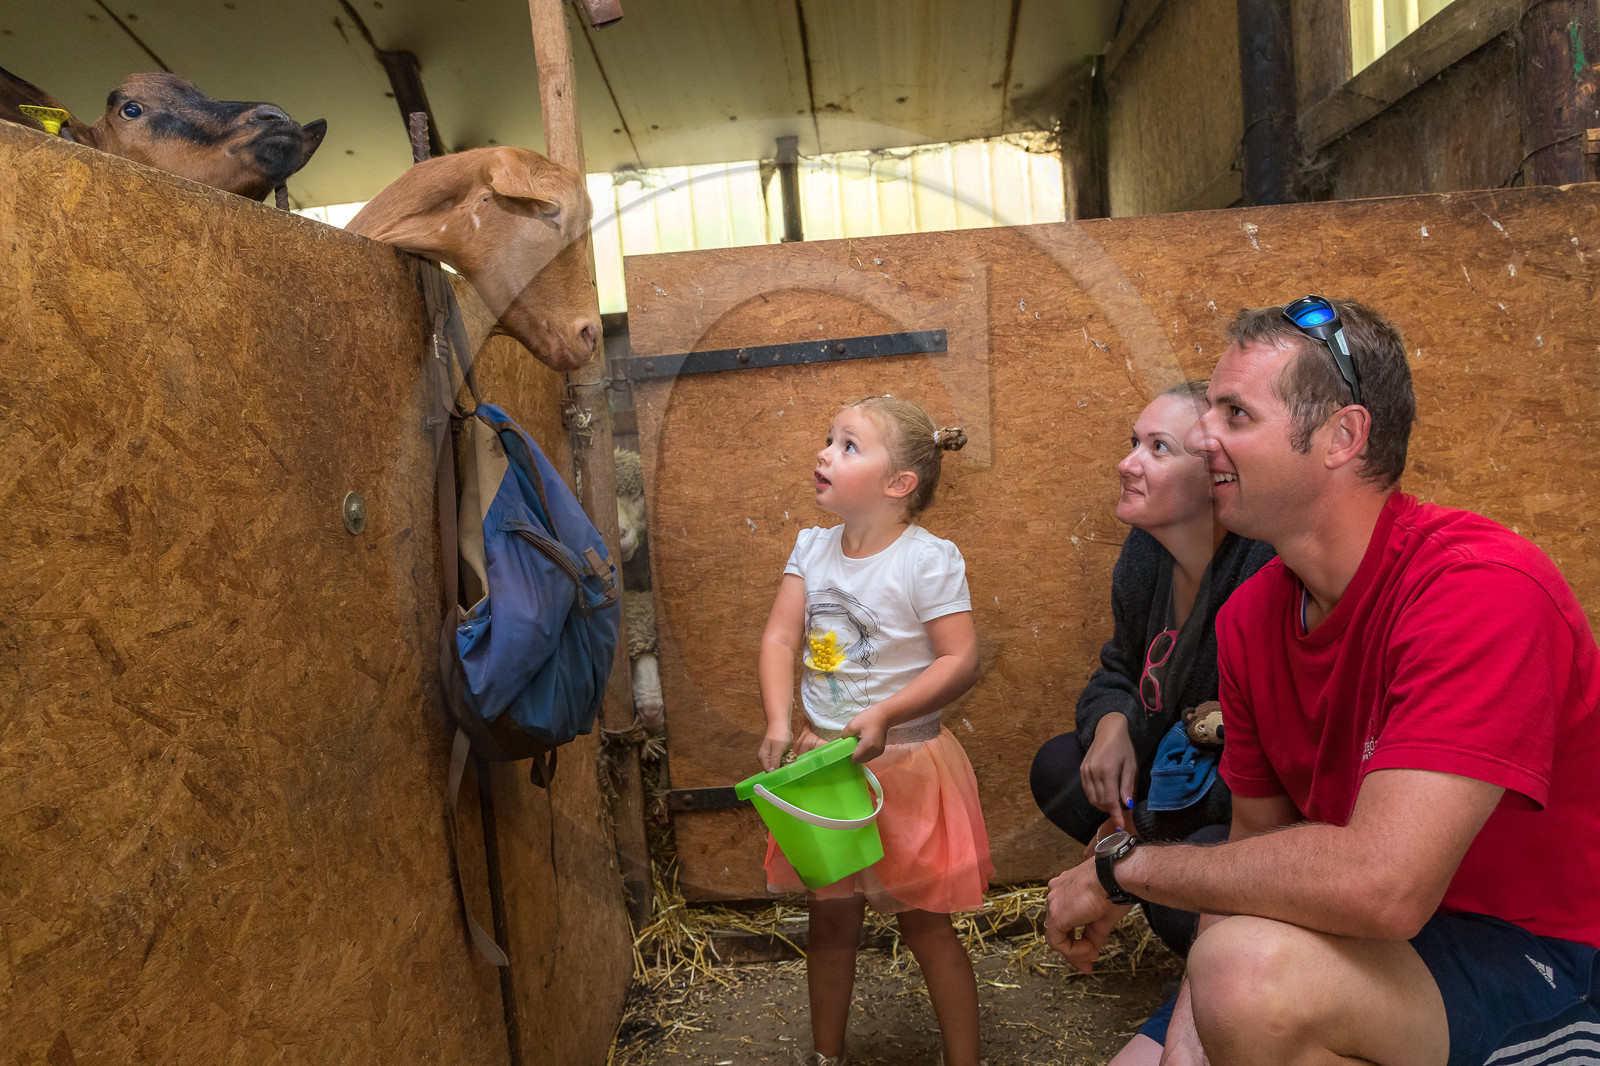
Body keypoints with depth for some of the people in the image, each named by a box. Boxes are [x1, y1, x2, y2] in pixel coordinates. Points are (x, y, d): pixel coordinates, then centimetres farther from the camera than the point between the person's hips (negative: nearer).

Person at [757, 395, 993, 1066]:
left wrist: (884, 715, -27)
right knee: (831, 915, 17)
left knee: (924, 921, 7)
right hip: (824, 759, 5)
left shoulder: (928, 559, -15)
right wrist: (778, 724, -18)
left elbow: (961, 660, -17)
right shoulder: (812, 547, 0)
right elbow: (779, 639, -4)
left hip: (903, 761, -5)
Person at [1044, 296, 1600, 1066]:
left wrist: (1123, 864, -24)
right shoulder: (1248, 617, -2)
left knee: (1252, 976, -31)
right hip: (1374, 946, 6)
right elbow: (1258, 838, 5)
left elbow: (1381, 884, -36)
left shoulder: (1483, 588, -27)